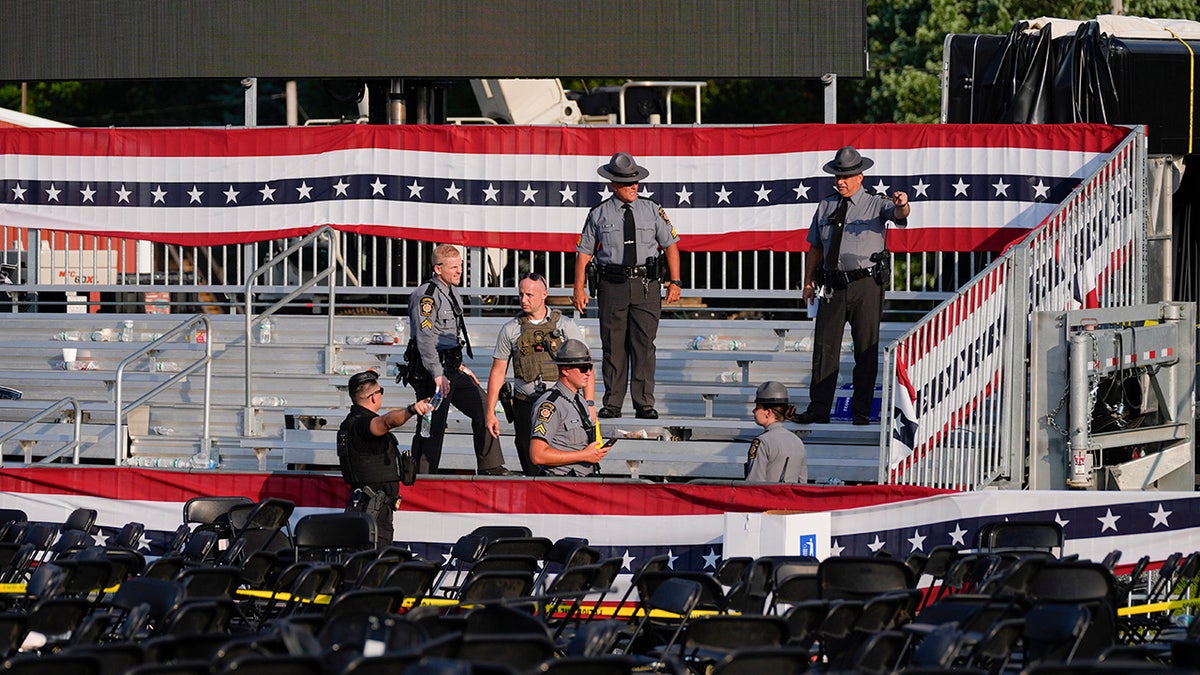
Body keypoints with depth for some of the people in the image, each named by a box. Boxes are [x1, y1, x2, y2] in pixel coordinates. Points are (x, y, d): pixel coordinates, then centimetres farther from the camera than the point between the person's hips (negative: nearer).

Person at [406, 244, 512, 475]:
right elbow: (425, 338, -22)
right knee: (432, 426, -7)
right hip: (431, 371, -10)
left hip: (451, 369, 10)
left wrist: (459, 366, 24)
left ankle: (490, 466, 15)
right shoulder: (426, 296, -14)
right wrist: (438, 375, -28)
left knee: (482, 406, 9)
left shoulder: (450, 294, 16)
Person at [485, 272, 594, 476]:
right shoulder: (510, 330, 7)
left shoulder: (565, 326, 3)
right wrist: (490, 412, 6)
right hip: (525, 404, 2)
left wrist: (589, 404, -8)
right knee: (531, 467, 0)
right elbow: (498, 372, 10)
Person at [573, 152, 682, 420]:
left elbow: (670, 245, 11)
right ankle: (612, 404, 7)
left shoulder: (652, 210, 8)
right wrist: (579, 289, 1)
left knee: (644, 344, -3)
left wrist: (675, 282, 3)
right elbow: (584, 252, 8)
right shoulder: (599, 214, 5)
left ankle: (644, 403, 0)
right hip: (612, 286, 0)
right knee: (613, 345, 2)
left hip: (646, 285, 0)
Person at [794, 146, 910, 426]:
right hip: (833, 285, 4)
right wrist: (809, 281, 12)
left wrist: (901, 205, -42)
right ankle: (818, 409, 2)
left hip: (865, 285, -3)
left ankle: (862, 411, 5)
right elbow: (815, 247, 19)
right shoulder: (825, 207, 15)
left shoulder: (876, 205, 3)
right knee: (824, 347, 0)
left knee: (867, 348, 0)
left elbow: (899, 214, -17)